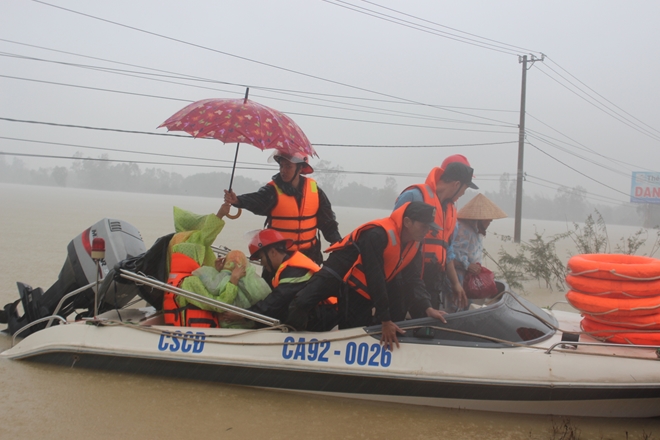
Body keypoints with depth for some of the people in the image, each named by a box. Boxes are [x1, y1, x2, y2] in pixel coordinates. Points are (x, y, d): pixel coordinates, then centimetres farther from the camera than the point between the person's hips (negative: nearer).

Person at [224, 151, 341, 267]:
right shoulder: (273, 190, -12)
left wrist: (338, 243, -2)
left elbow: (327, 221, 4)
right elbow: (255, 201, -32)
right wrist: (238, 200, -52)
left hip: (308, 253, 3)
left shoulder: (314, 189, -3)